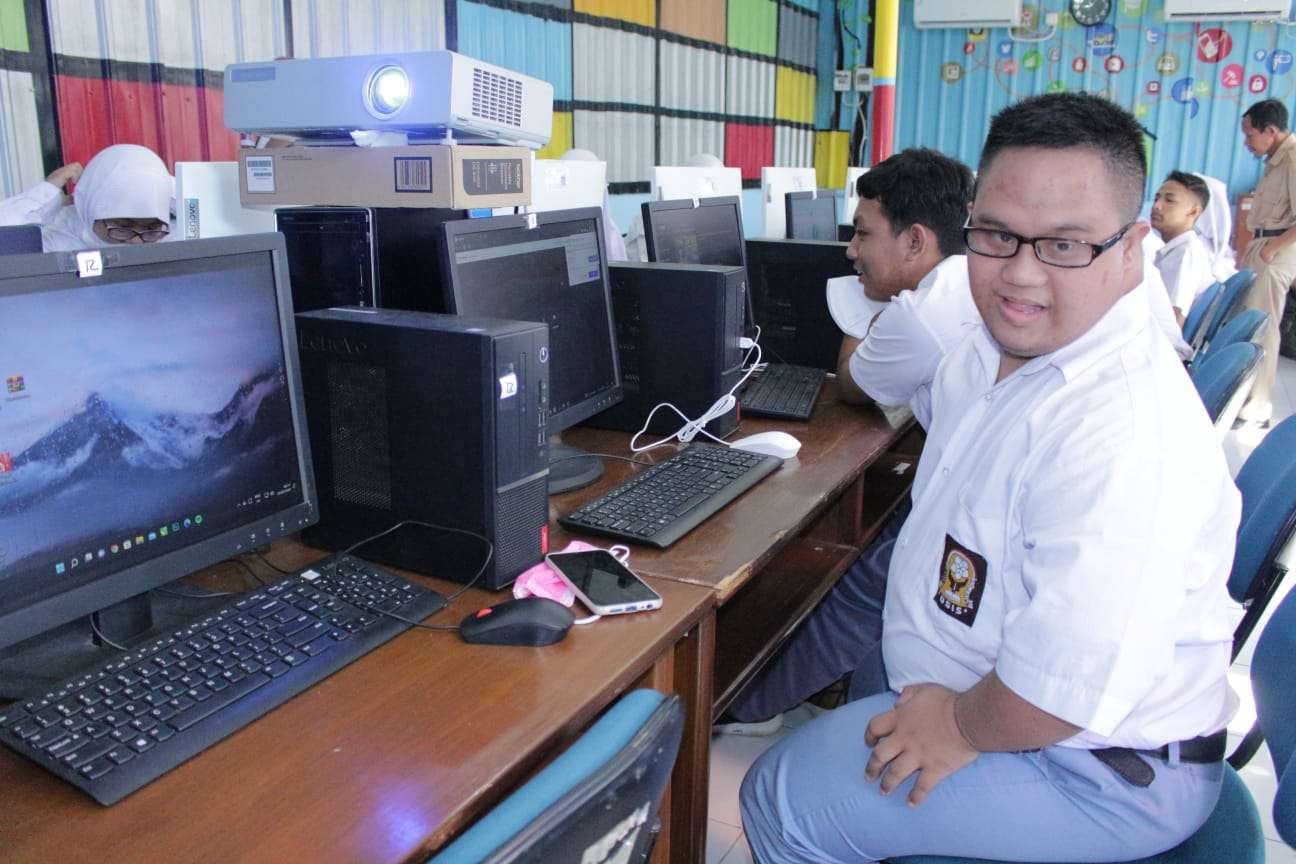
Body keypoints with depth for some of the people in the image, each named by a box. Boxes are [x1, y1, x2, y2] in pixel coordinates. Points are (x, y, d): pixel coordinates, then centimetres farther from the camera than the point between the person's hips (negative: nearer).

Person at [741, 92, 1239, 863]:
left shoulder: (1123, 430, -34)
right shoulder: (994, 348, -1)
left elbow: (1074, 686, -37)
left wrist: (963, 727, -18)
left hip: (1096, 774, -9)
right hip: (986, 693, 9)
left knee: (784, 799, -7)